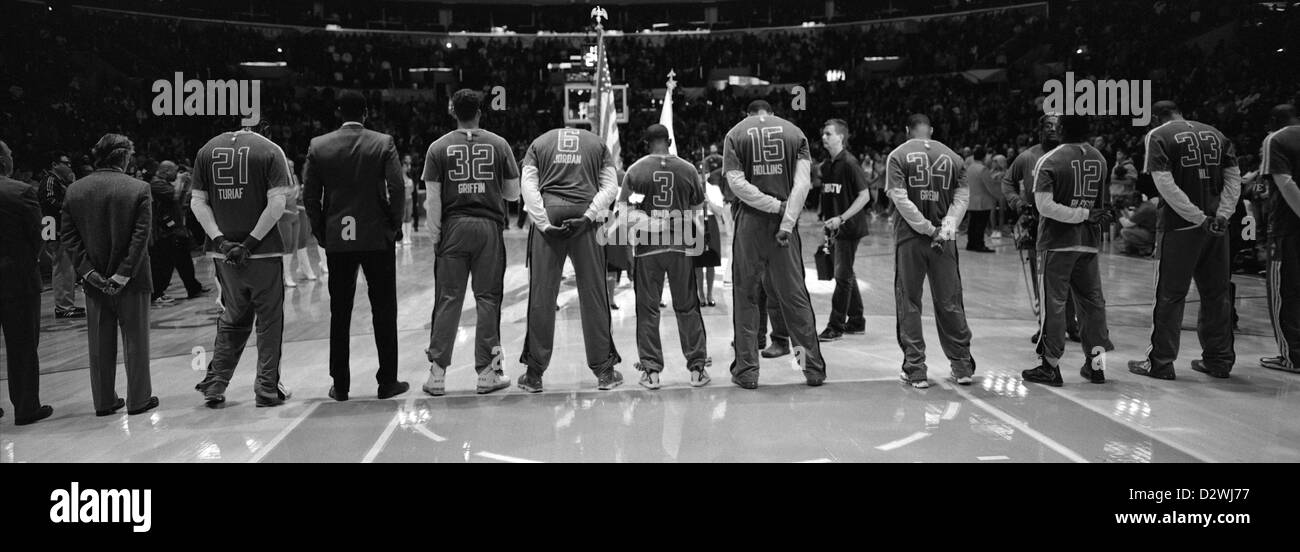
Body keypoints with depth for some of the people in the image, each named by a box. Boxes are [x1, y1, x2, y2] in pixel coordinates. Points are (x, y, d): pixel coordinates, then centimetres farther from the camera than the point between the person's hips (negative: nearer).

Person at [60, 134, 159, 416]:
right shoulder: (139, 189, -10)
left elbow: (68, 235, -1)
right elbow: (141, 236, -15)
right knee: (135, 340, 7)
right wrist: (124, 274, -12)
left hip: (95, 280, 4)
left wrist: (88, 270, -3)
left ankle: (104, 401, 20)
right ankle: (138, 399, 13)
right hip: (131, 279, -4)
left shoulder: (74, 190, 3)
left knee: (100, 343, 12)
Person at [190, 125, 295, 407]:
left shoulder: (206, 151, 6)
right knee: (269, 319, 8)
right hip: (264, 252, -4)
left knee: (233, 316, 19)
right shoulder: (270, 150, -5)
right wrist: (251, 242, -12)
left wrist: (220, 240, -3)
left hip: (223, 253, 4)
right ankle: (267, 389, 11)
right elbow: (277, 203, -14)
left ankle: (214, 384, 21)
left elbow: (197, 202, 2)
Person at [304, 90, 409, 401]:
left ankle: (340, 386, 12)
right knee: (384, 312, 6)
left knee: (339, 314, 9)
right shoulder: (383, 143, -4)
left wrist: (321, 233, 11)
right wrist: (394, 226, 3)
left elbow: (311, 195, 1)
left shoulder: (318, 146, 2)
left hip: (337, 240, 2)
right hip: (378, 238, -2)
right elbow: (397, 189, -10)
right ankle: (387, 382, 9)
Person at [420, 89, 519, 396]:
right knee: (488, 299, 5)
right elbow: (514, 194, 7)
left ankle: (437, 375, 7)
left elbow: (433, 200, -1)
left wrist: (435, 237, 6)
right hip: (489, 226, 0)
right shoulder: (499, 145, 4)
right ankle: (487, 373, 9)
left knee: (447, 300, 4)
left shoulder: (439, 147, 2)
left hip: (454, 227, 0)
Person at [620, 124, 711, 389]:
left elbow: (624, 211, -6)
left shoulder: (635, 170, -1)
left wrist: (649, 223, -1)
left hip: (647, 247, -1)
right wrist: (698, 244, 18)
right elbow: (699, 211, 9)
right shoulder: (688, 169, 3)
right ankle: (697, 368, 13)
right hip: (682, 246, 1)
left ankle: (651, 370, 7)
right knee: (687, 307, 10)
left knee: (647, 309, 6)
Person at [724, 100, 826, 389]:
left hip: (749, 220, -1)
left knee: (746, 295, 7)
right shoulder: (794, 131, 9)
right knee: (794, 294, 8)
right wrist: (787, 223, -8)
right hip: (785, 222, 1)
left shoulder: (735, 134, 5)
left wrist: (775, 205, -7)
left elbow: (736, 182, -8)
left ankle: (746, 370, 8)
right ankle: (814, 367, 12)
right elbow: (803, 183, -3)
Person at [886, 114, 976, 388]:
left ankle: (915, 370, 5)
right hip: (944, 240, 2)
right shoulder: (952, 156, 8)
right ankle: (963, 367, 18)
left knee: (909, 303, 5)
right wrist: (945, 228, -8)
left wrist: (929, 229, -8)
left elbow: (900, 198, -10)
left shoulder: (898, 155, 0)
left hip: (910, 237, -2)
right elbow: (962, 196, 0)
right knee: (949, 302, 11)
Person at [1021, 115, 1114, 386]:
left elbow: (1045, 205, -18)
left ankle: (1051, 366, 4)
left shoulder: (1050, 160, -11)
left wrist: (1086, 215, -13)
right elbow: (1103, 204, 16)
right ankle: (1096, 364, 18)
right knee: (1092, 300, 12)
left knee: (1053, 302, 0)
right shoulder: (1099, 159, 7)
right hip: (1089, 242, 5)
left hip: (1057, 242, -5)